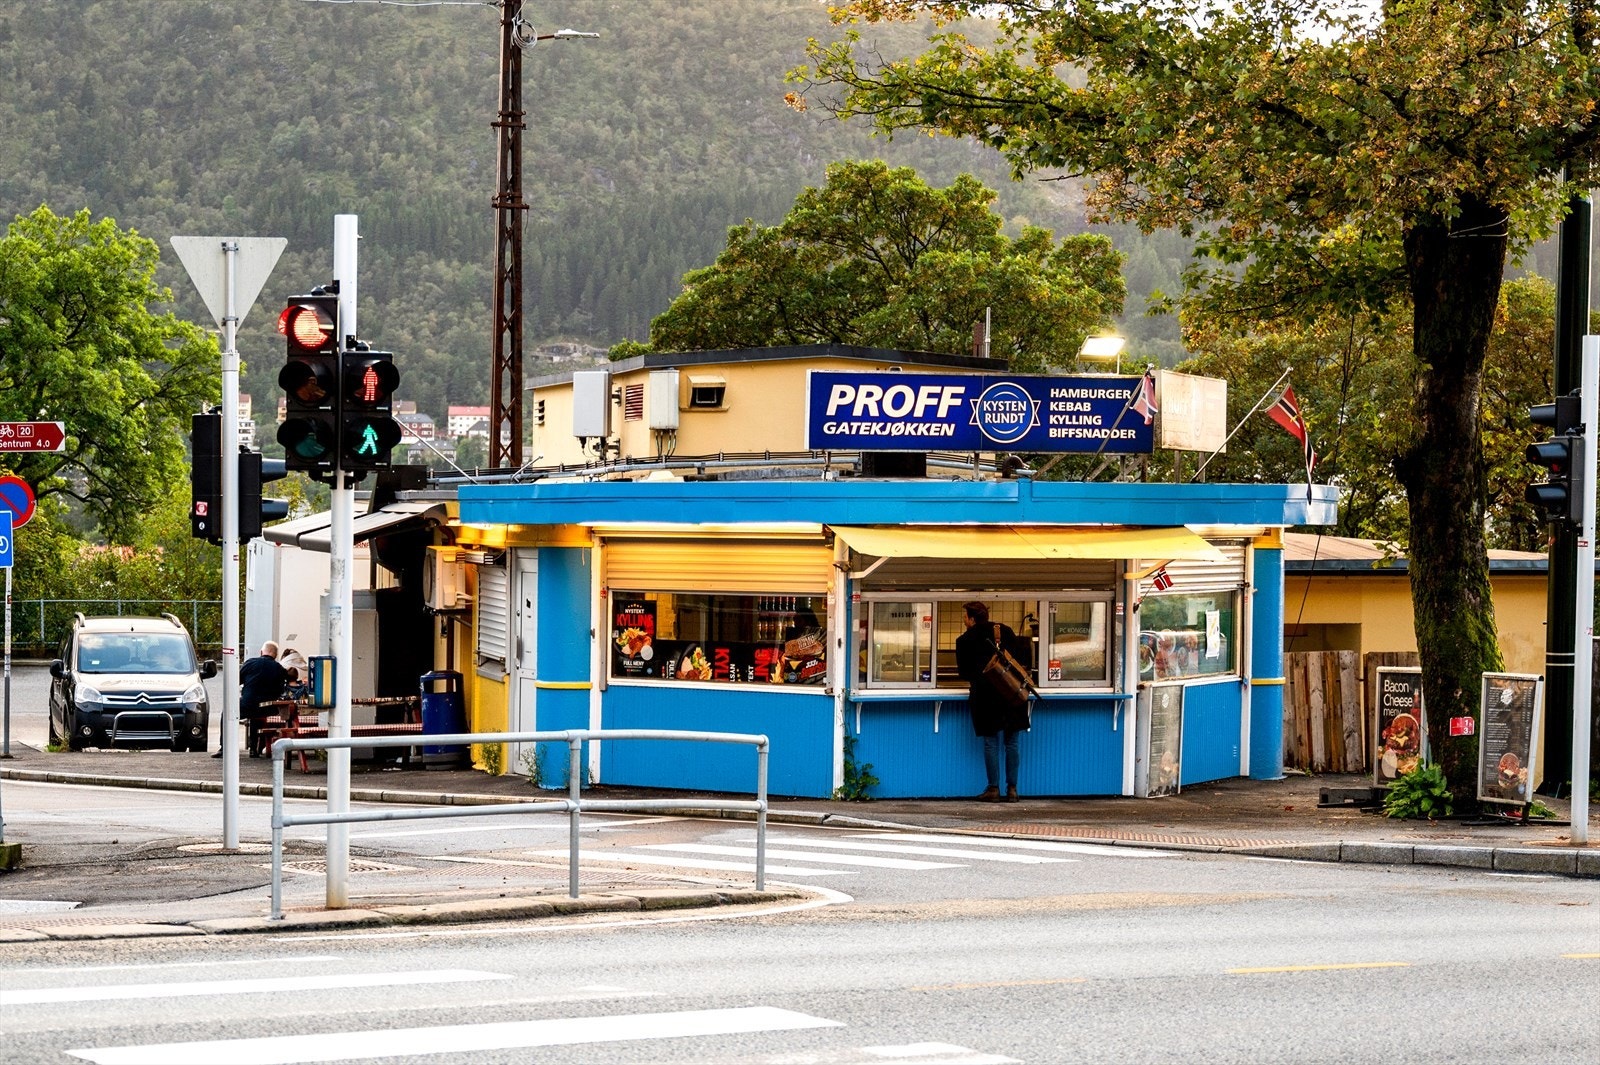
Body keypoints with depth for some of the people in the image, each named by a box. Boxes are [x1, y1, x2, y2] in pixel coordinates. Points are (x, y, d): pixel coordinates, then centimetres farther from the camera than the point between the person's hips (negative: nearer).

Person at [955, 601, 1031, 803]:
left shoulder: (965, 640, 3)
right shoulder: (1005, 631, 10)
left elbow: (964, 672, 9)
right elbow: (1022, 655, 8)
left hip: (986, 695, -3)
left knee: (991, 743, 3)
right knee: (1012, 744, 6)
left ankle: (993, 788, 1)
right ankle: (1012, 789, 6)